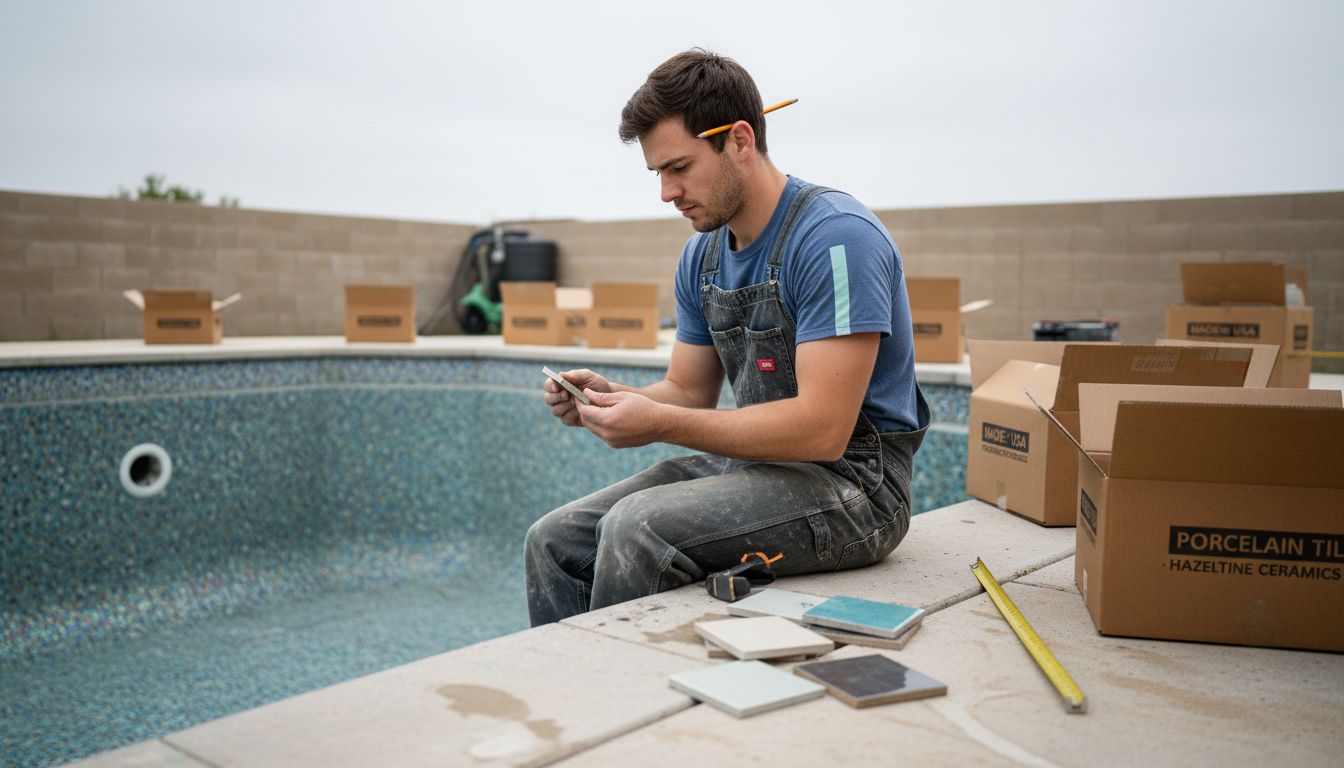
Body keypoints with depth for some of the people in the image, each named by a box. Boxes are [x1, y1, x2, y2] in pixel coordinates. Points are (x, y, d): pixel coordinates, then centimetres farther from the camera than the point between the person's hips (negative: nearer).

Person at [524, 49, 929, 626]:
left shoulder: (835, 236, -18)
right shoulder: (702, 255, 7)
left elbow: (823, 429, -25)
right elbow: (688, 393, 13)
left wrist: (658, 423, -24)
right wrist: (610, 398, -8)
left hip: (850, 479, -8)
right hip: (756, 462, 8)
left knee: (636, 528, -28)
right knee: (555, 542, -3)